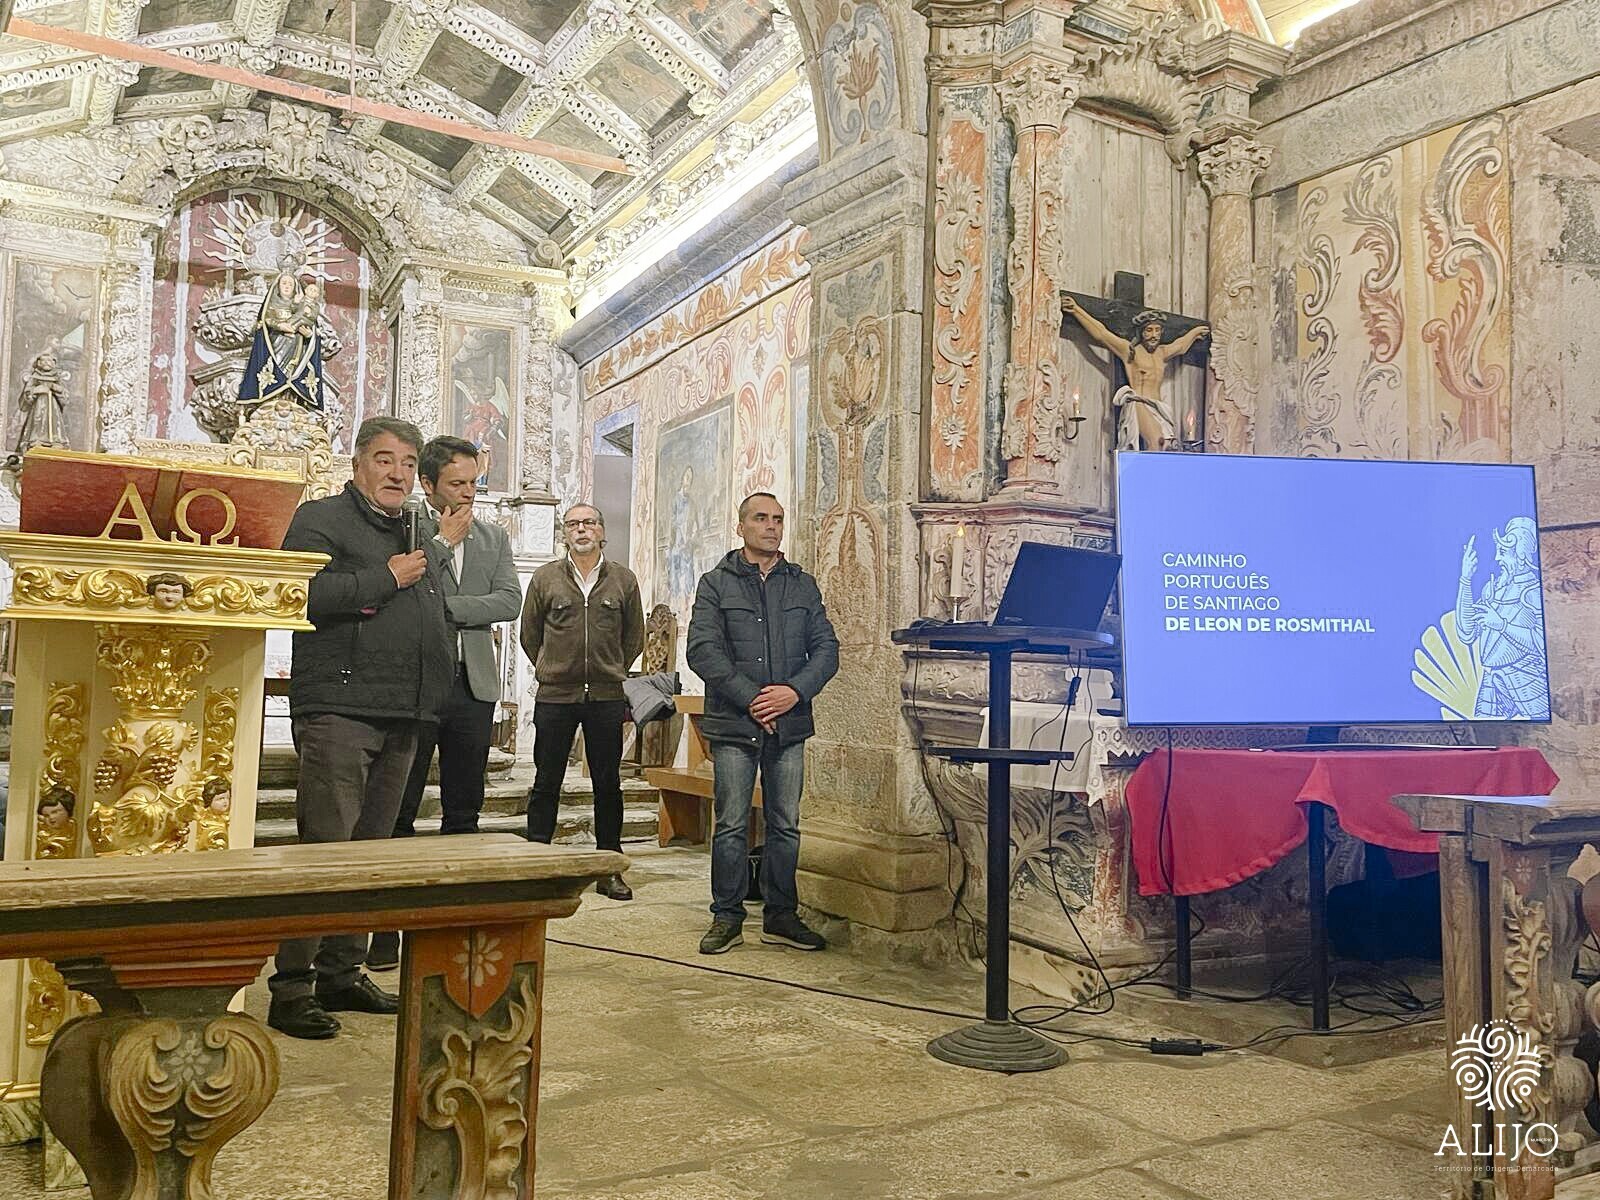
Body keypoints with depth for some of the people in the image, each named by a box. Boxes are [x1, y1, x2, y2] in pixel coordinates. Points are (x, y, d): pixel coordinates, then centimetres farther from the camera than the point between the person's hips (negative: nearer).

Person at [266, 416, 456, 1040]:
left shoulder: (420, 538, 23)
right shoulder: (321, 519, 0)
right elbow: (307, 595, -18)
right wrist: (387, 579, -12)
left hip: (404, 717, 8)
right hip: (339, 709, -7)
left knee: (371, 849, 11)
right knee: (324, 845, -9)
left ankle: (341, 973, 21)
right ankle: (291, 984, -1)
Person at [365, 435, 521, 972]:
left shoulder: (493, 537, 13)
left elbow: (509, 601, 0)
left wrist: (445, 607, -10)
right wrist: (444, 540, -10)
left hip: (473, 685, 4)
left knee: (464, 813, 9)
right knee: (399, 811, 1)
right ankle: (388, 926, 8)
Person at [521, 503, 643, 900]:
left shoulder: (624, 580, 6)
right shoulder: (545, 578, 4)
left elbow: (634, 638, 14)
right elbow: (529, 636, 12)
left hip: (607, 698, 1)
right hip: (554, 698, 0)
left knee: (608, 784, 6)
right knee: (546, 783, 5)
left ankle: (610, 869, 15)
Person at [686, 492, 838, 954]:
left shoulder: (803, 586, 12)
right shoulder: (716, 583, 3)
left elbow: (826, 648, 7)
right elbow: (703, 651, -7)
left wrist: (796, 690, -11)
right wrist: (750, 698, -15)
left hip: (789, 725, 3)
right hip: (734, 724, -3)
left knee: (785, 825, 8)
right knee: (731, 825, 1)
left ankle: (781, 916, 18)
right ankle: (727, 916, 12)